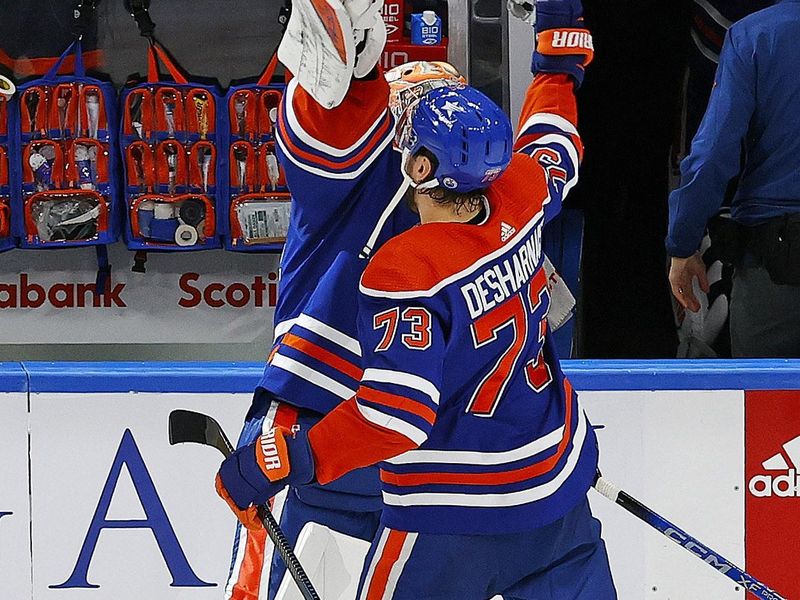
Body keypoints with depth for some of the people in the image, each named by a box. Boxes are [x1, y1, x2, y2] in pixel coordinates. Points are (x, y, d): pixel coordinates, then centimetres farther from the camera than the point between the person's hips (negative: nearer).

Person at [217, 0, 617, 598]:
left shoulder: (404, 273, -25)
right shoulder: (518, 206, -6)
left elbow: (396, 413, -28)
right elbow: (551, 147, 19)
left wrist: (282, 461, -23)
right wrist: (560, 52, 35)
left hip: (455, 510, -6)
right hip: (557, 481, 7)